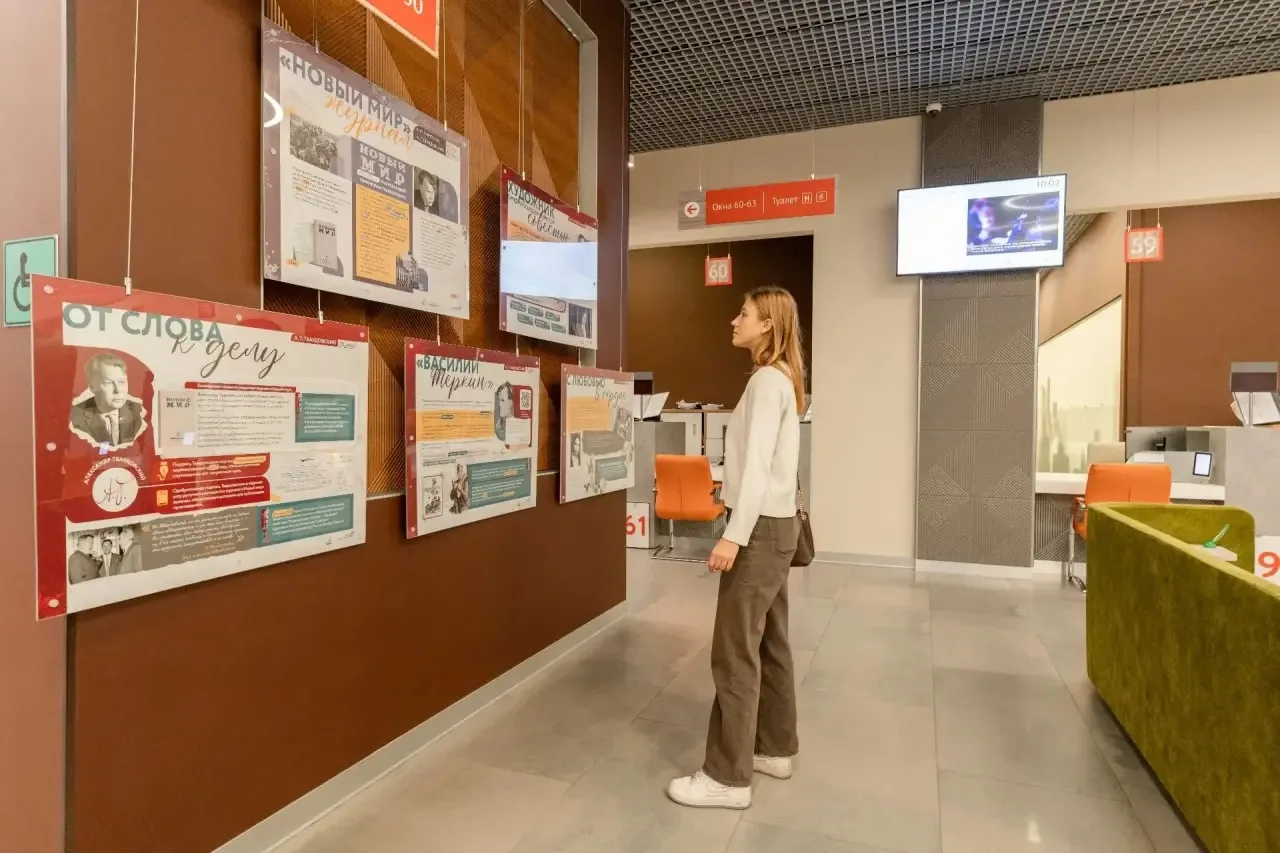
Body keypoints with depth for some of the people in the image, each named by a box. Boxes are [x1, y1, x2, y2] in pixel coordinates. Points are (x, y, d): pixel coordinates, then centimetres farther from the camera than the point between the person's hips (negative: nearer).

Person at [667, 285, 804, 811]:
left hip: (761, 527, -10)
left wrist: (735, 534, -22)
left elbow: (757, 463, -21)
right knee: (769, 643, 16)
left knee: (735, 651, -4)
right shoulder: (782, 379, 15)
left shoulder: (767, 379, -14)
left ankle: (728, 777, 6)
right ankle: (776, 748, 28)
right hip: (775, 523, 10)